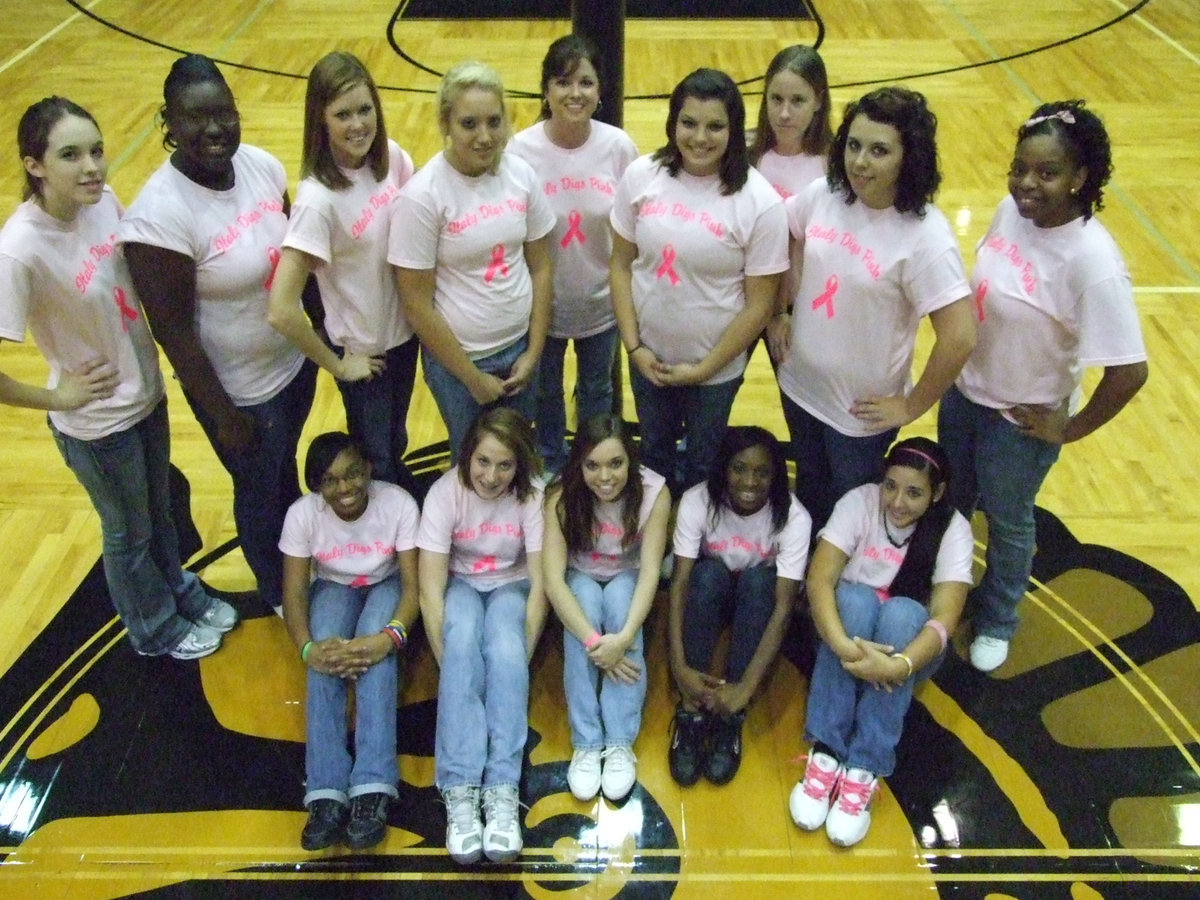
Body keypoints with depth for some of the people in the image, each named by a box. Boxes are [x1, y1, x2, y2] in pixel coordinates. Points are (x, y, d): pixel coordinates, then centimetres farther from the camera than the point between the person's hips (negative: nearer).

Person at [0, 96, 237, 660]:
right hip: (97, 423, -6)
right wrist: (56, 397, -17)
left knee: (159, 511, 29)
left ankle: (182, 592, 55)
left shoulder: (105, 202, -11)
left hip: (145, 393, 6)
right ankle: (157, 629, 45)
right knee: (129, 532, 20)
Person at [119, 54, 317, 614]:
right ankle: (280, 594, 47)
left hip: (294, 359, 6)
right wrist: (222, 414, -16)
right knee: (261, 493, 19)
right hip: (238, 390, -6)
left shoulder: (261, 164, -9)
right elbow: (174, 331, -22)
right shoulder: (158, 215, -29)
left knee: (286, 468, 29)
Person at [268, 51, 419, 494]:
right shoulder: (317, 199, -29)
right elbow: (281, 311, -31)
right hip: (362, 352, -5)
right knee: (377, 461, 16)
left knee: (396, 441, 27)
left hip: (405, 330, 5)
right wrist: (336, 365, -17)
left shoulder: (392, 158, -11)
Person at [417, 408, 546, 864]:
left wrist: (520, 659, -25)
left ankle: (502, 790, -35)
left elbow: (539, 584, -18)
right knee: (463, 642, -34)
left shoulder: (533, 496, -19)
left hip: (511, 587, 0)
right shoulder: (445, 492, -21)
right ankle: (460, 790, -37)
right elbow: (431, 588, -23)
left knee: (505, 649, -34)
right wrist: (450, 662, -29)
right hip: (461, 585, 0)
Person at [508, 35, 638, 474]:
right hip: (542, 303, -1)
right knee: (545, 391, 23)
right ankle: (552, 464, 51)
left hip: (601, 302, 1)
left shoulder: (619, 147, -15)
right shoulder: (521, 150, -19)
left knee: (596, 391, 25)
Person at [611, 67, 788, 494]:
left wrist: (703, 369, -14)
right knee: (654, 451, 26)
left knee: (702, 465, 20)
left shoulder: (759, 202, -19)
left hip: (715, 366, -3)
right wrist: (634, 346, -8)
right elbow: (622, 265, -3)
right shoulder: (641, 176, -10)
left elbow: (759, 304, -14)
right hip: (649, 356, 3)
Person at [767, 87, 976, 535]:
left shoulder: (925, 237, -25)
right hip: (799, 385, 5)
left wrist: (911, 406, -17)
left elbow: (959, 338, -26)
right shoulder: (821, 195, -10)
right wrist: (777, 313, 5)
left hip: (861, 411, -5)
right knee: (808, 492, 27)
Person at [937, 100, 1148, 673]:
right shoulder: (1011, 210, -10)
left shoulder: (1091, 260, -30)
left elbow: (1130, 371, -28)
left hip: (1022, 422, -6)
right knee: (949, 505, 26)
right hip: (964, 392, 6)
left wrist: (1072, 429, -15)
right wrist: (960, 367, 7)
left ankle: (996, 623, 47)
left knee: (1007, 524, 19)